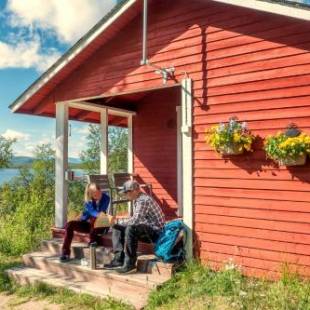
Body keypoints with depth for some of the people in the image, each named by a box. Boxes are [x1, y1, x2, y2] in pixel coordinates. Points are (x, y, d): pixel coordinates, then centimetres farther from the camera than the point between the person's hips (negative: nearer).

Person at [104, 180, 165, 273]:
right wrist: (120, 225, 2)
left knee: (130, 229, -35)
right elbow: (136, 219, 17)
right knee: (116, 227, 5)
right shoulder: (137, 200, 11)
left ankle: (130, 263, -23)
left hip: (155, 230, -11)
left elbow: (136, 219, -29)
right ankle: (119, 259, -2)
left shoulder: (144, 200, -21)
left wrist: (123, 224, -12)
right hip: (145, 228, 11)